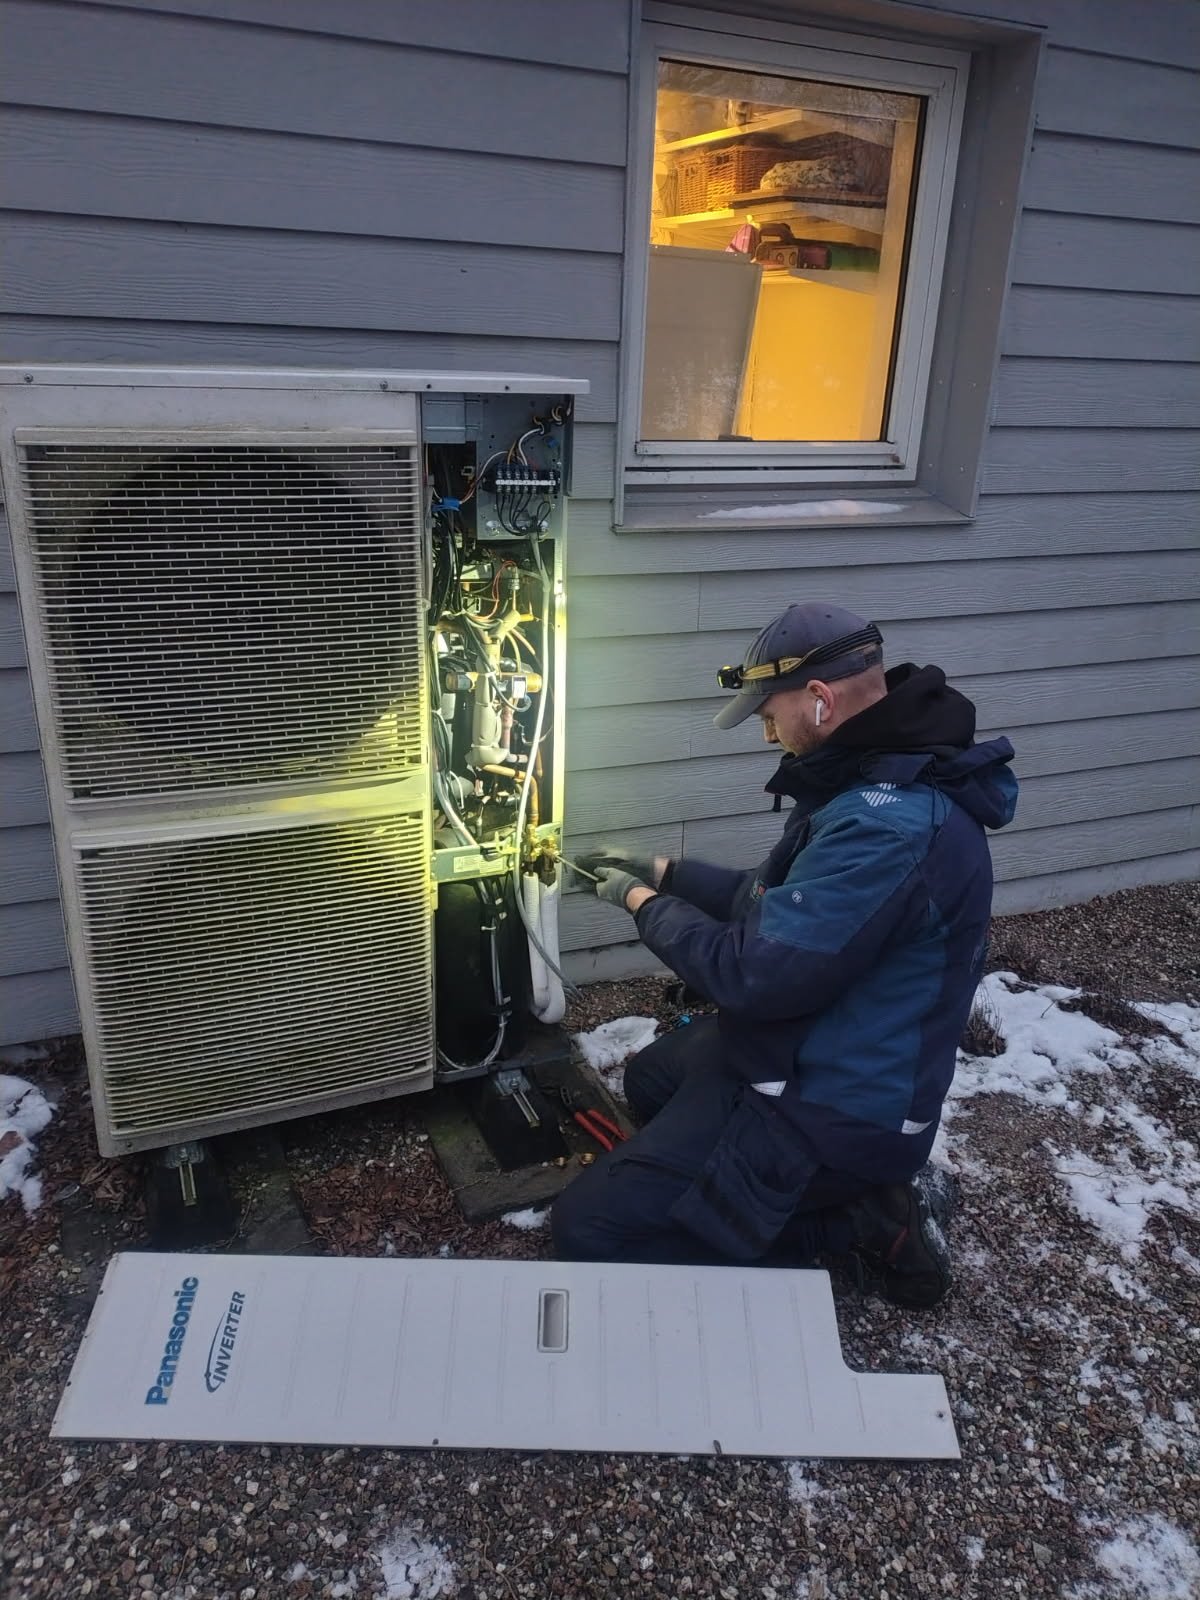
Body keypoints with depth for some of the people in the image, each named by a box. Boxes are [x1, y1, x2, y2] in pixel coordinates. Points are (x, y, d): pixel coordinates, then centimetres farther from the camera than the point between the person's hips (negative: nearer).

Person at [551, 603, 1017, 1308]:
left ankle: (860, 1224, 0)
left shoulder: (890, 826, -31)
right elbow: (778, 901, 14)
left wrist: (646, 905, -12)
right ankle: (861, 1185, 15)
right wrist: (664, 872, 8)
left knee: (588, 1226, -8)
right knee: (650, 1078, 31)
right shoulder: (888, 775, 3)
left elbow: (754, 975, -28)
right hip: (814, 1058, 10)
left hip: (829, 1110, -10)